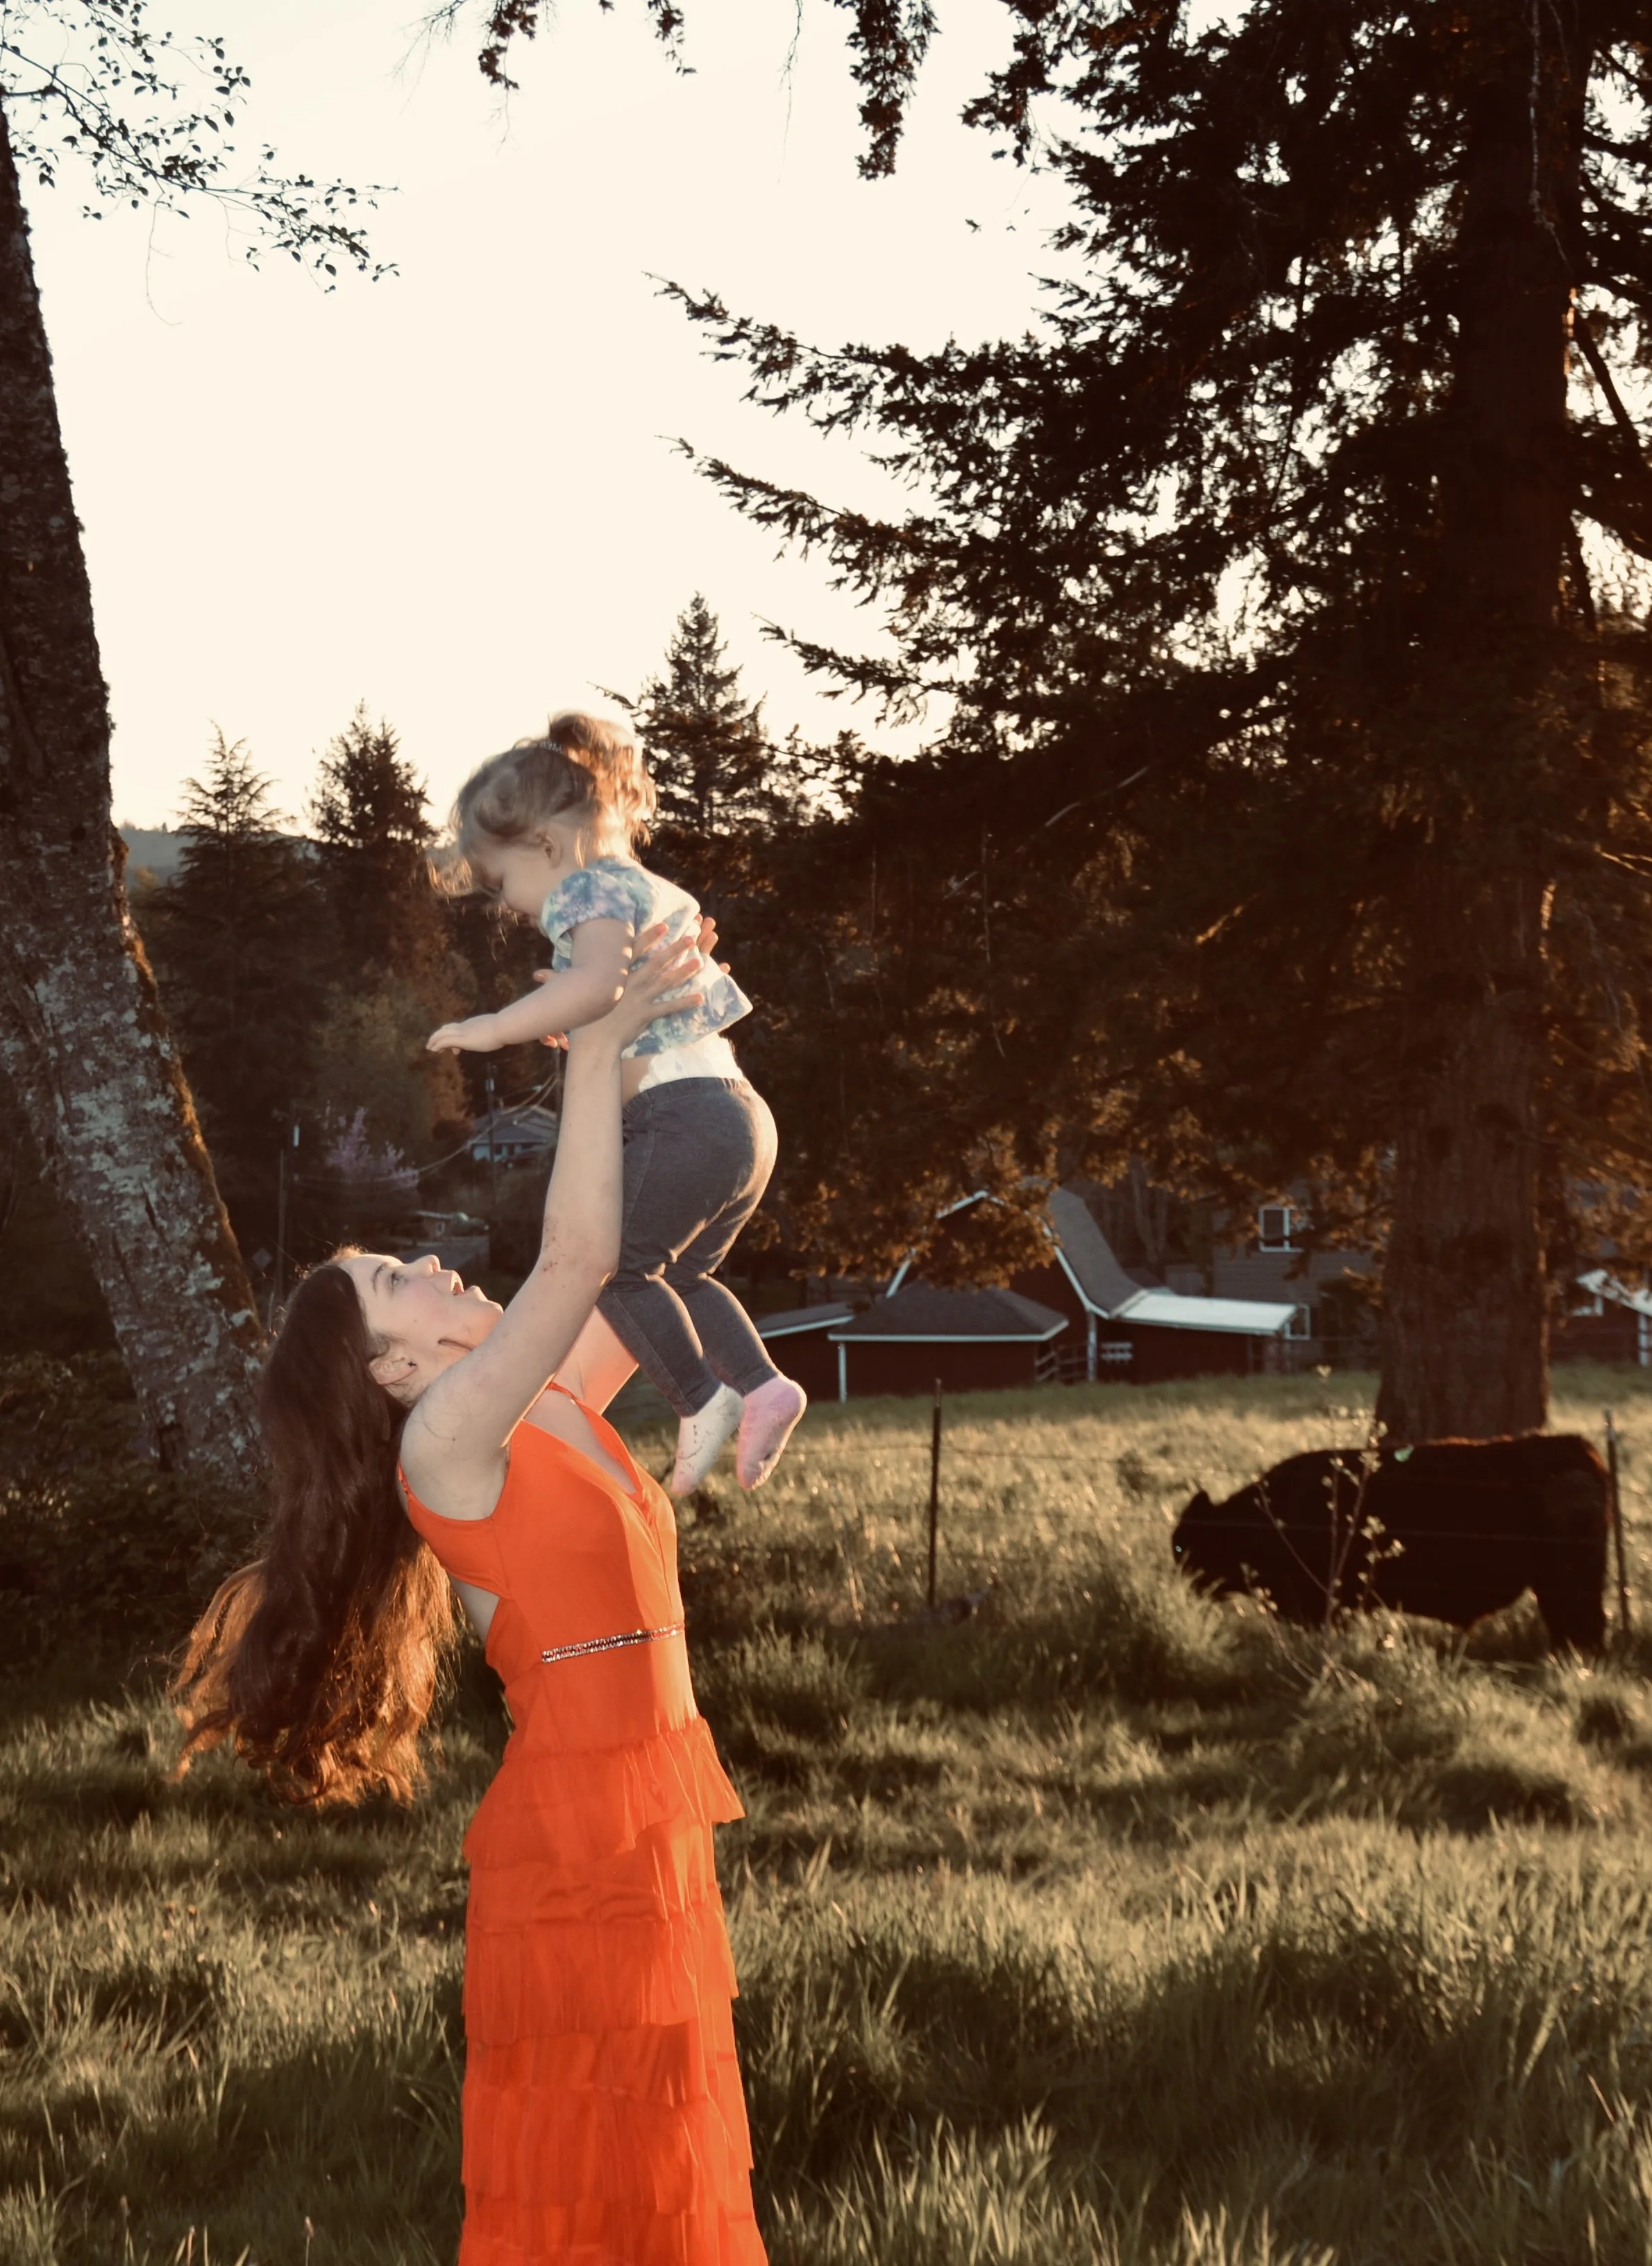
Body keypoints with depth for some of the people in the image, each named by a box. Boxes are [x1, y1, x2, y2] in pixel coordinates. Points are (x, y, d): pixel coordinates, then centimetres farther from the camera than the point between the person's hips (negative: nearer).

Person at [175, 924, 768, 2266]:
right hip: (575, 1838, -8)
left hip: (648, 1829, 8)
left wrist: (657, 1045, 11)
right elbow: (578, 1257, -19)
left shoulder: (551, 1413, 13)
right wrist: (597, 1052, -13)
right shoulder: (445, 1438, -11)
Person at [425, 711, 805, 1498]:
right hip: (741, 1110, 10)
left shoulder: (587, 891, -7)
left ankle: (702, 1400, -6)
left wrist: (497, 1027, -24)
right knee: (680, 1274, 20)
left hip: (684, 1112, -10)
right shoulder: (650, 891, 24)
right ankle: (760, 1383, 8)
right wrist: (573, 1024, 29)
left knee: (613, 1263, -4)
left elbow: (599, 980, -28)